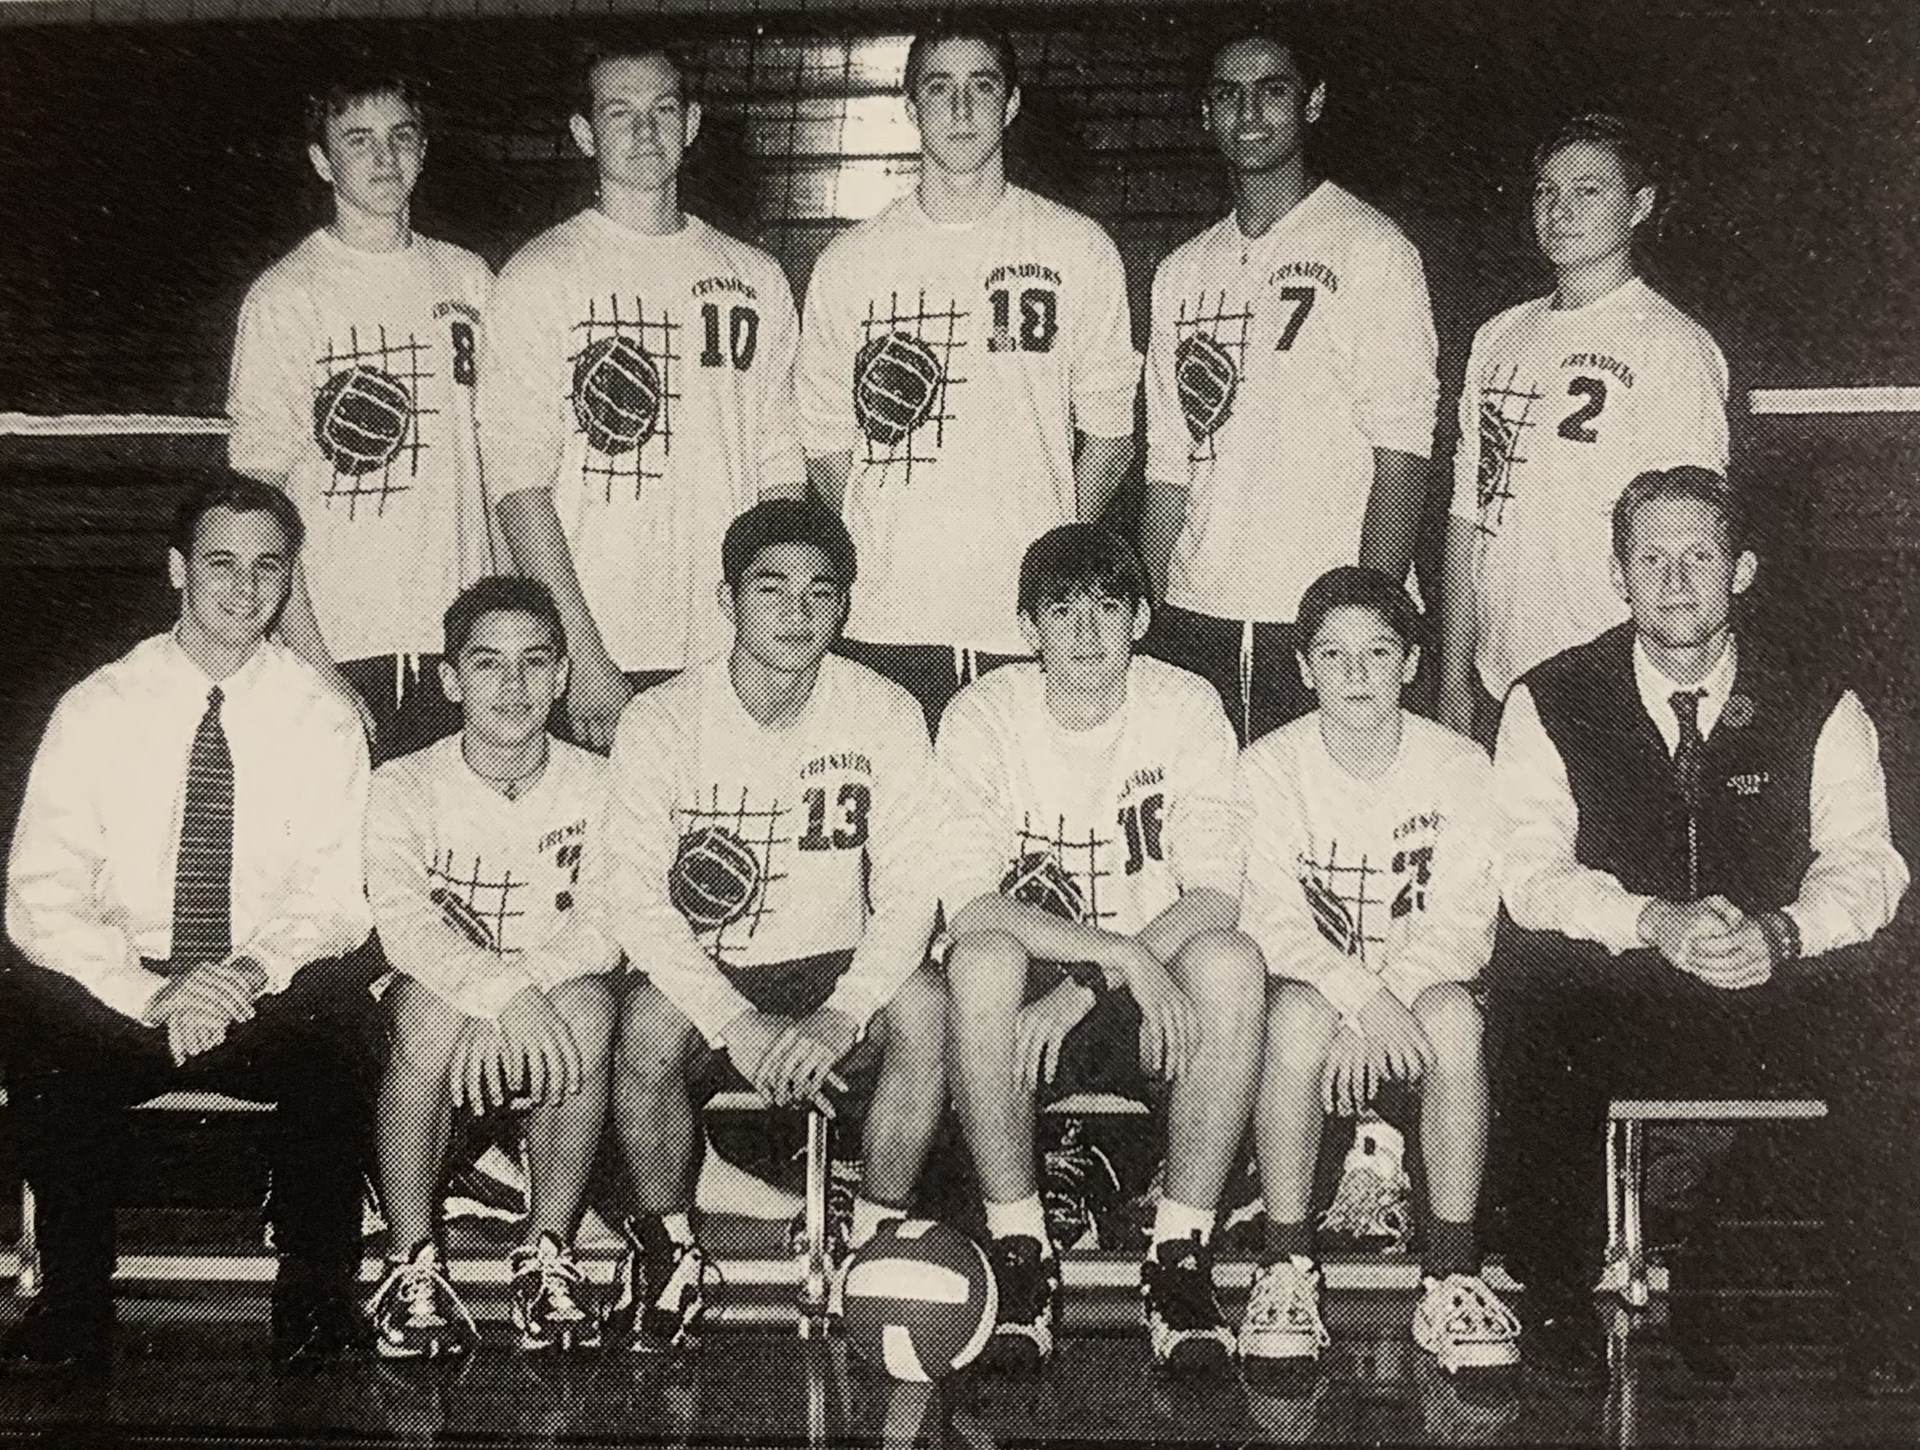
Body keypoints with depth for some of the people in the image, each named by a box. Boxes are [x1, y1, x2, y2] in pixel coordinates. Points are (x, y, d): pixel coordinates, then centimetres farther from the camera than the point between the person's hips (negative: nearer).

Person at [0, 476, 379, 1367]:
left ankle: (313, 1293, -13)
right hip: (122, 994, 0)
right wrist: (148, 993, -23)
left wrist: (255, 969, -23)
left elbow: (335, 895, -2)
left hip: (271, 998, 0)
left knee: (339, 1008, -33)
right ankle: (74, 1294, -13)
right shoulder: (97, 710, 2)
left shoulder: (322, 717, 3)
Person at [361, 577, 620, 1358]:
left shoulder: (597, 786, 1)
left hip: (545, 1009, 1)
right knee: (430, 1007, -35)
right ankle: (412, 1260, -20)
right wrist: (501, 992, -38)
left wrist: (523, 984, -31)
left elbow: (609, 926, -12)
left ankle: (548, 1251, -18)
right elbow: (401, 921, -20)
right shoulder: (404, 786, -2)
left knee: (588, 1006, -33)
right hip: (440, 993, -1)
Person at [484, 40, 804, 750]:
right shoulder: (541, 276, 1)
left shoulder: (756, 278, 14)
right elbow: (519, 481, -6)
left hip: (734, 659, 3)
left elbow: (779, 468, 13)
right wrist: (585, 654, -14)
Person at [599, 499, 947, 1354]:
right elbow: (633, 898, -15)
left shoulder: (883, 714, -4)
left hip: (836, 974, 1)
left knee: (922, 1003, -29)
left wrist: (841, 1016, -26)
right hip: (702, 979, -1)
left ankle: (877, 1238, -9)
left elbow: (910, 890, -10)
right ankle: (666, 1245, -7)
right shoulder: (661, 721, -7)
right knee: (650, 1019, -33)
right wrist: (738, 1024, -27)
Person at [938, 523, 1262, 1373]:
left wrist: (1080, 991, -22)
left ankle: (1181, 1256, -19)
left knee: (1229, 962, -31)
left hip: (1152, 1008, 1)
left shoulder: (1185, 706, -3)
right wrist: (1123, 956, -27)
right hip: (1031, 995, -1)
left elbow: (1214, 899, -11)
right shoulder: (984, 715, -5)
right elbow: (968, 905, -16)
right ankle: (1019, 1254, -19)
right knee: (984, 961, -33)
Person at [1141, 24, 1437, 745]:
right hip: (1193, 619, 4)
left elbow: (1400, 455, -7)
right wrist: (1147, 621, 7)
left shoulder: (1373, 249, 0)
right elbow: (1169, 466, 15)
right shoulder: (1182, 273, 16)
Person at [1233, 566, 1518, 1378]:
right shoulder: (1268, 769, -3)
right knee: (1299, 1014, -35)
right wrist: (1363, 999, -29)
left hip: (1419, 984, 1)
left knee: (1454, 1016, -34)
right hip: (1311, 980, -1)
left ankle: (1453, 1279, -25)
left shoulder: (1459, 768, -1)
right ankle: (1286, 1268, -25)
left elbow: (1460, 922, -9)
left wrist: (1389, 1003, -25)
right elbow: (1274, 921, -12)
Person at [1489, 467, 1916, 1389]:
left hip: (1782, 1000, 1)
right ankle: (1552, 1299, -19)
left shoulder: (1819, 705, 7)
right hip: (1610, 1010, -1)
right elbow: (1530, 869, -8)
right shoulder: (1550, 704, 3)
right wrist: (1655, 922, -26)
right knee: (1531, 973, -33)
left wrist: (1781, 933, -26)